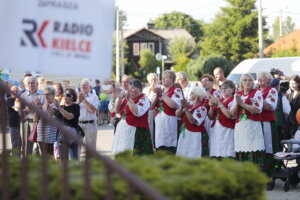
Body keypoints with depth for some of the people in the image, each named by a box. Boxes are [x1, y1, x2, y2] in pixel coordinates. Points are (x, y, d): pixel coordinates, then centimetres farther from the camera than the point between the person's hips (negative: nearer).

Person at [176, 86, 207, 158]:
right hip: (183, 134, 7)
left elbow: (192, 121, -21)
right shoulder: (189, 104, 10)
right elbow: (177, 114, 5)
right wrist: (182, 107, -12)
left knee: (192, 157, -9)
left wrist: (186, 108, -22)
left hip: (194, 136, -7)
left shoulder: (202, 108, -11)